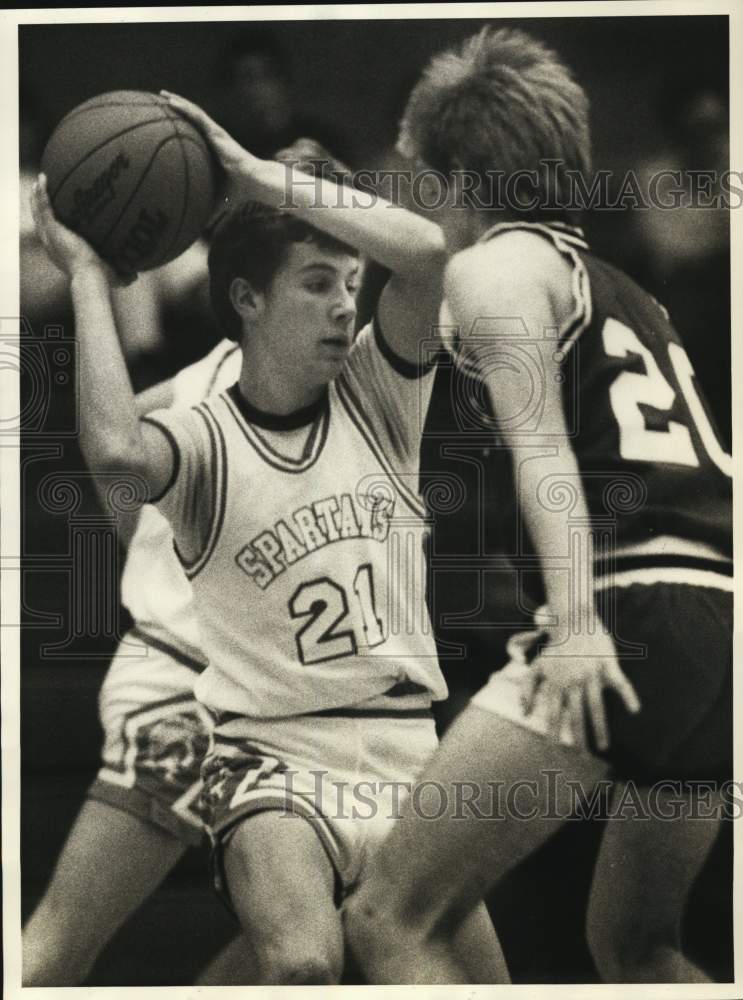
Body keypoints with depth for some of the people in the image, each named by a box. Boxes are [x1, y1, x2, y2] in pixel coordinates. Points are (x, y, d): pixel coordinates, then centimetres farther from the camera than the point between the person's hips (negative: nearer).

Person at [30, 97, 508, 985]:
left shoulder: (374, 398, 8)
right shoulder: (205, 441, -3)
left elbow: (424, 251, -9)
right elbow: (116, 451, -28)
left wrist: (253, 174, -8)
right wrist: (87, 277, -15)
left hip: (406, 749, 4)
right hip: (271, 754, -4)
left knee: (479, 983, -7)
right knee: (302, 964, -29)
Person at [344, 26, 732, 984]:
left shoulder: (493, 264, 5)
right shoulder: (617, 288, 28)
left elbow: (543, 447, -10)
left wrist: (577, 625, -20)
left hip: (629, 613, -9)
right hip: (720, 619, 9)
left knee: (388, 920, -8)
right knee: (636, 948, 25)